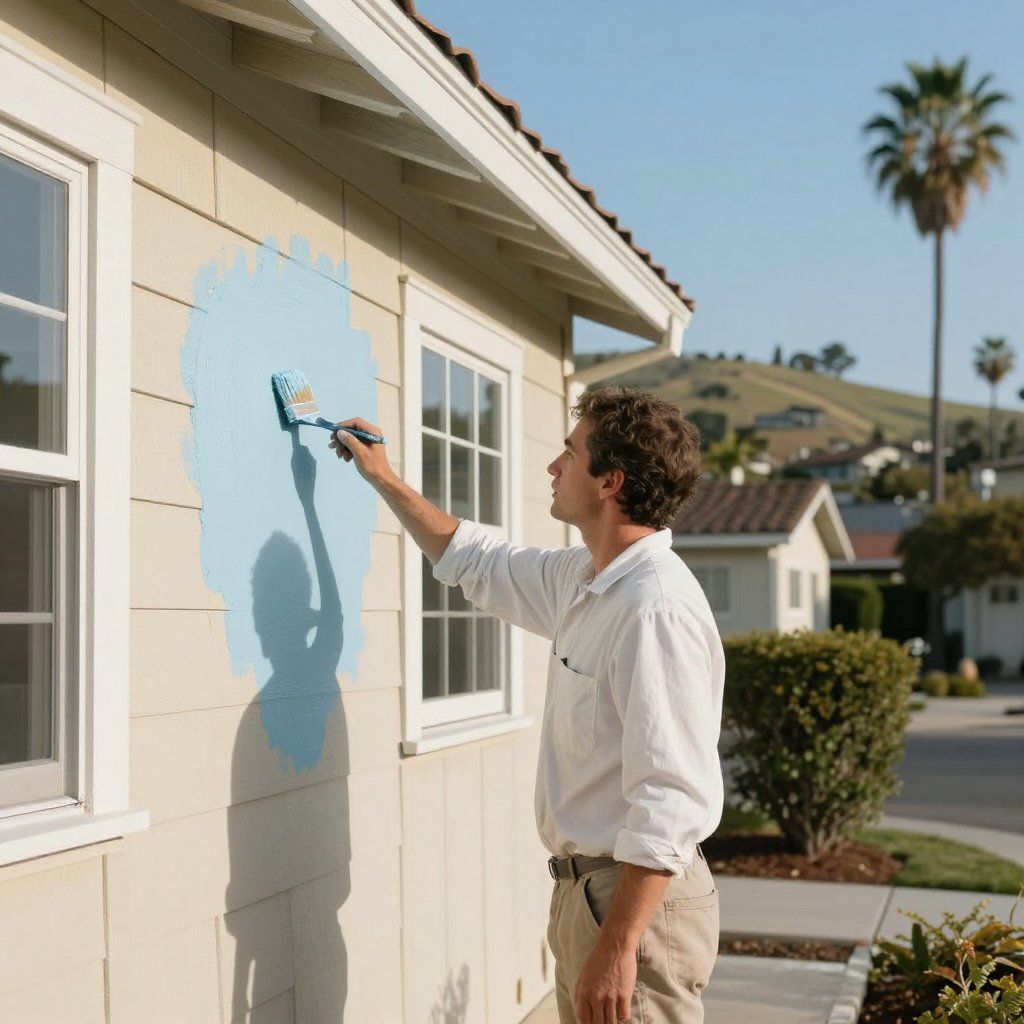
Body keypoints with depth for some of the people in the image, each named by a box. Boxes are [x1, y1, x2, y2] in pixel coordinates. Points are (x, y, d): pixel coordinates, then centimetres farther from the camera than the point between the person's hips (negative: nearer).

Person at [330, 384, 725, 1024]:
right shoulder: (582, 579, 8)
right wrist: (386, 480, 30)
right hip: (584, 891, 9)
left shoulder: (659, 608, -22)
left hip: (638, 900, -9)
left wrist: (617, 947, -28)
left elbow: (670, 799, -27)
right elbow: (480, 564, 27)